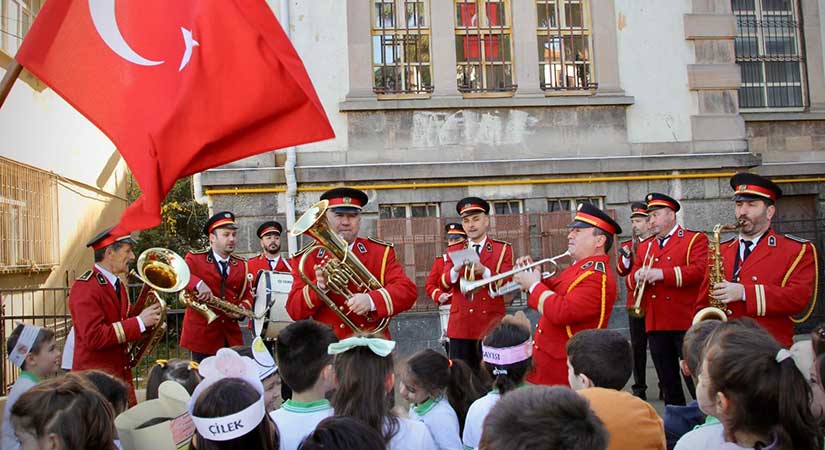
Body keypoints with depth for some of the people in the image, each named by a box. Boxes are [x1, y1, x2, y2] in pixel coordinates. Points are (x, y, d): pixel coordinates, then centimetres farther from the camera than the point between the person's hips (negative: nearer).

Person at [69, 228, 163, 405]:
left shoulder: (118, 285, 13)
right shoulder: (84, 288, -16)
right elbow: (94, 337, -25)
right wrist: (140, 322, -24)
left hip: (122, 375, 8)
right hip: (96, 380, -8)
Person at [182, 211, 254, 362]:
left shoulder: (242, 265, 13)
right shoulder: (194, 259, 0)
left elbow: (247, 294, 14)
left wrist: (243, 309, -8)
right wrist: (198, 283, -35)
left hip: (231, 335, 4)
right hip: (202, 334, -4)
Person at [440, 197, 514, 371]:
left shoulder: (503, 249, 4)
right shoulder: (453, 250, 10)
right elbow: (444, 284, -1)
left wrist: (483, 270, -24)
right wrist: (456, 269, -22)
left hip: (491, 325, -2)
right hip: (460, 325, 2)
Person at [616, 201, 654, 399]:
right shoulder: (627, 244, 10)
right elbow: (621, 271, 0)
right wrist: (626, 257, -16)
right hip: (635, 303, 3)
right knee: (638, 346, 5)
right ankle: (639, 388, 12)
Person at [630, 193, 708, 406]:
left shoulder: (695, 239, 2)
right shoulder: (645, 247, 19)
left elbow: (699, 270, -14)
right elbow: (631, 280, 16)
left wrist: (662, 274, -23)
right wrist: (637, 275, -8)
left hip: (686, 323, -5)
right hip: (656, 324, 5)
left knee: (695, 380, 0)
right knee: (668, 382, 12)